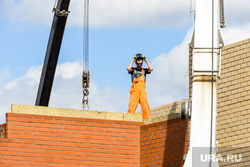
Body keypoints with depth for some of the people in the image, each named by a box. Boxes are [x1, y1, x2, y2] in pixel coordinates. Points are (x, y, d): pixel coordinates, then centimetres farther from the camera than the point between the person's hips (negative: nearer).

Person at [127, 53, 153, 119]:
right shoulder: (133, 70, 17)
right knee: (132, 107, -14)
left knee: (145, 108, -13)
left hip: (142, 91, 2)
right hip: (134, 90, -2)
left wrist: (146, 60, 12)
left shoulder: (144, 70, 22)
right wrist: (133, 60, 6)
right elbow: (128, 68, -4)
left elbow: (151, 69, 4)